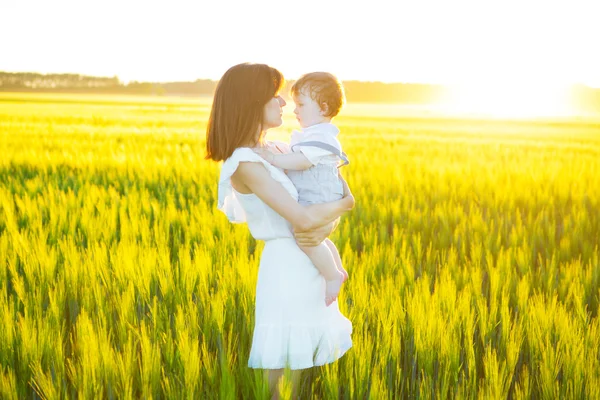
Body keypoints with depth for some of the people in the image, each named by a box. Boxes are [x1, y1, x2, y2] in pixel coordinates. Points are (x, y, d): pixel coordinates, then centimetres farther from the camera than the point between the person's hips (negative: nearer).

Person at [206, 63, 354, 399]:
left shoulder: (278, 150, 10)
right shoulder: (246, 163, -16)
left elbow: (333, 208, 10)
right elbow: (304, 218, -23)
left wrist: (324, 229, -12)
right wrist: (345, 203, -5)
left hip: (313, 266, 8)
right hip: (286, 268, -8)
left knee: (305, 358, 16)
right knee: (285, 369, 2)